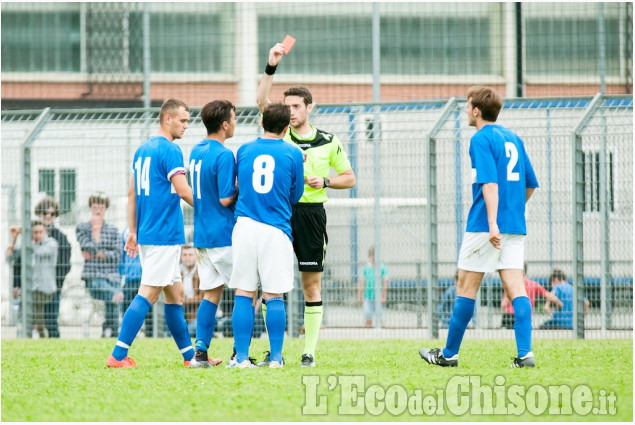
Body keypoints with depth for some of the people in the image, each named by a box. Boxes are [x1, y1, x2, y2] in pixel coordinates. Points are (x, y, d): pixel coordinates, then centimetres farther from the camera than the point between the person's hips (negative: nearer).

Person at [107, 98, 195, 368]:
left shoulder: (142, 150, 16)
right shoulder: (169, 150, -12)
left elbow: (132, 193, 19)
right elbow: (183, 191, -18)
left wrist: (133, 231, 22)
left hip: (146, 233, 9)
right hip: (165, 234, -9)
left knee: (175, 293, 14)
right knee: (147, 294, -9)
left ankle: (190, 355, 20)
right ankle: (118, 356, -13)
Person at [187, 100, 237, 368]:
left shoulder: (196, 152, 12)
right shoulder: (223, 155, -16)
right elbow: (226, 198, -19)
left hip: (202, 234, 8)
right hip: (224, 234, -8)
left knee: (210, 293, 9)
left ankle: (200, 353, 3)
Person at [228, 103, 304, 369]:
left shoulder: (244, 151, 9)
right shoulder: (293, 154, 2)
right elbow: (295, 196, 10)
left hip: (245, 226, 2)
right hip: (276, 230, -2)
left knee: (243, 294, 3)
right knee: (274, 297, 1)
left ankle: (242, 357, 0)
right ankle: (276, 358, 2)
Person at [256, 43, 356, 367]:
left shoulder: (328, 142, 8)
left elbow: (349, 178, 14)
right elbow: (261, 100, -8)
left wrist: (324, 181, -4)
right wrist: (271, 67, -18)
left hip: (311, 213, 0)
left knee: (311, 285, 1)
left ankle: (309, 351, 6)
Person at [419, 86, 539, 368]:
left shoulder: (481, 139, -8)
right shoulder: (513, 138, 15)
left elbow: (490, 182, -19)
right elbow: (530, 184, 19)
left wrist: (492, 223, -25)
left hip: (484, 226, -7)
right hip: (515, 227, 7)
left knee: (466, 287, 3)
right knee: (515, 287, -1)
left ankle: (449, 353, 10)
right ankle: (525, 353, -13)